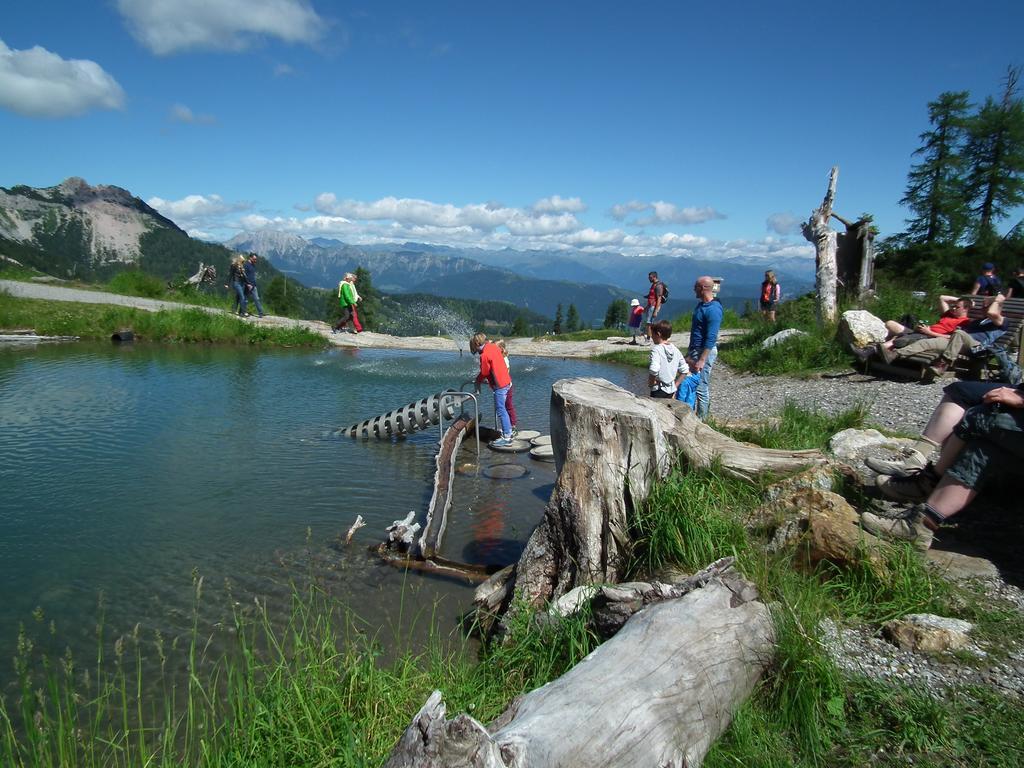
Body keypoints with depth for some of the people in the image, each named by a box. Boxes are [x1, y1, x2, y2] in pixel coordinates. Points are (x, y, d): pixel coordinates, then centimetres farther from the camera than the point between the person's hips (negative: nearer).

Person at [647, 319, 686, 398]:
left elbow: (654, 369, -29)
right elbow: (684, 370, 11)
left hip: (659, 390, -7)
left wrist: (651, 382, -13)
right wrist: (675, 385, 15)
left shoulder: (656, 349, -14)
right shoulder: (675, 350, 8)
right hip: (671, 390, 7)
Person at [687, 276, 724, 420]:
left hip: (705, 351, -10)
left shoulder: (713, 309, -19)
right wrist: (689, 354, 22)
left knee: (701, 387, -5)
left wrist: (701, 360, -26)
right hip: (695, 349, 10)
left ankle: (700, 420, 2)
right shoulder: (701, 305, 12)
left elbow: (711, 339, -23)